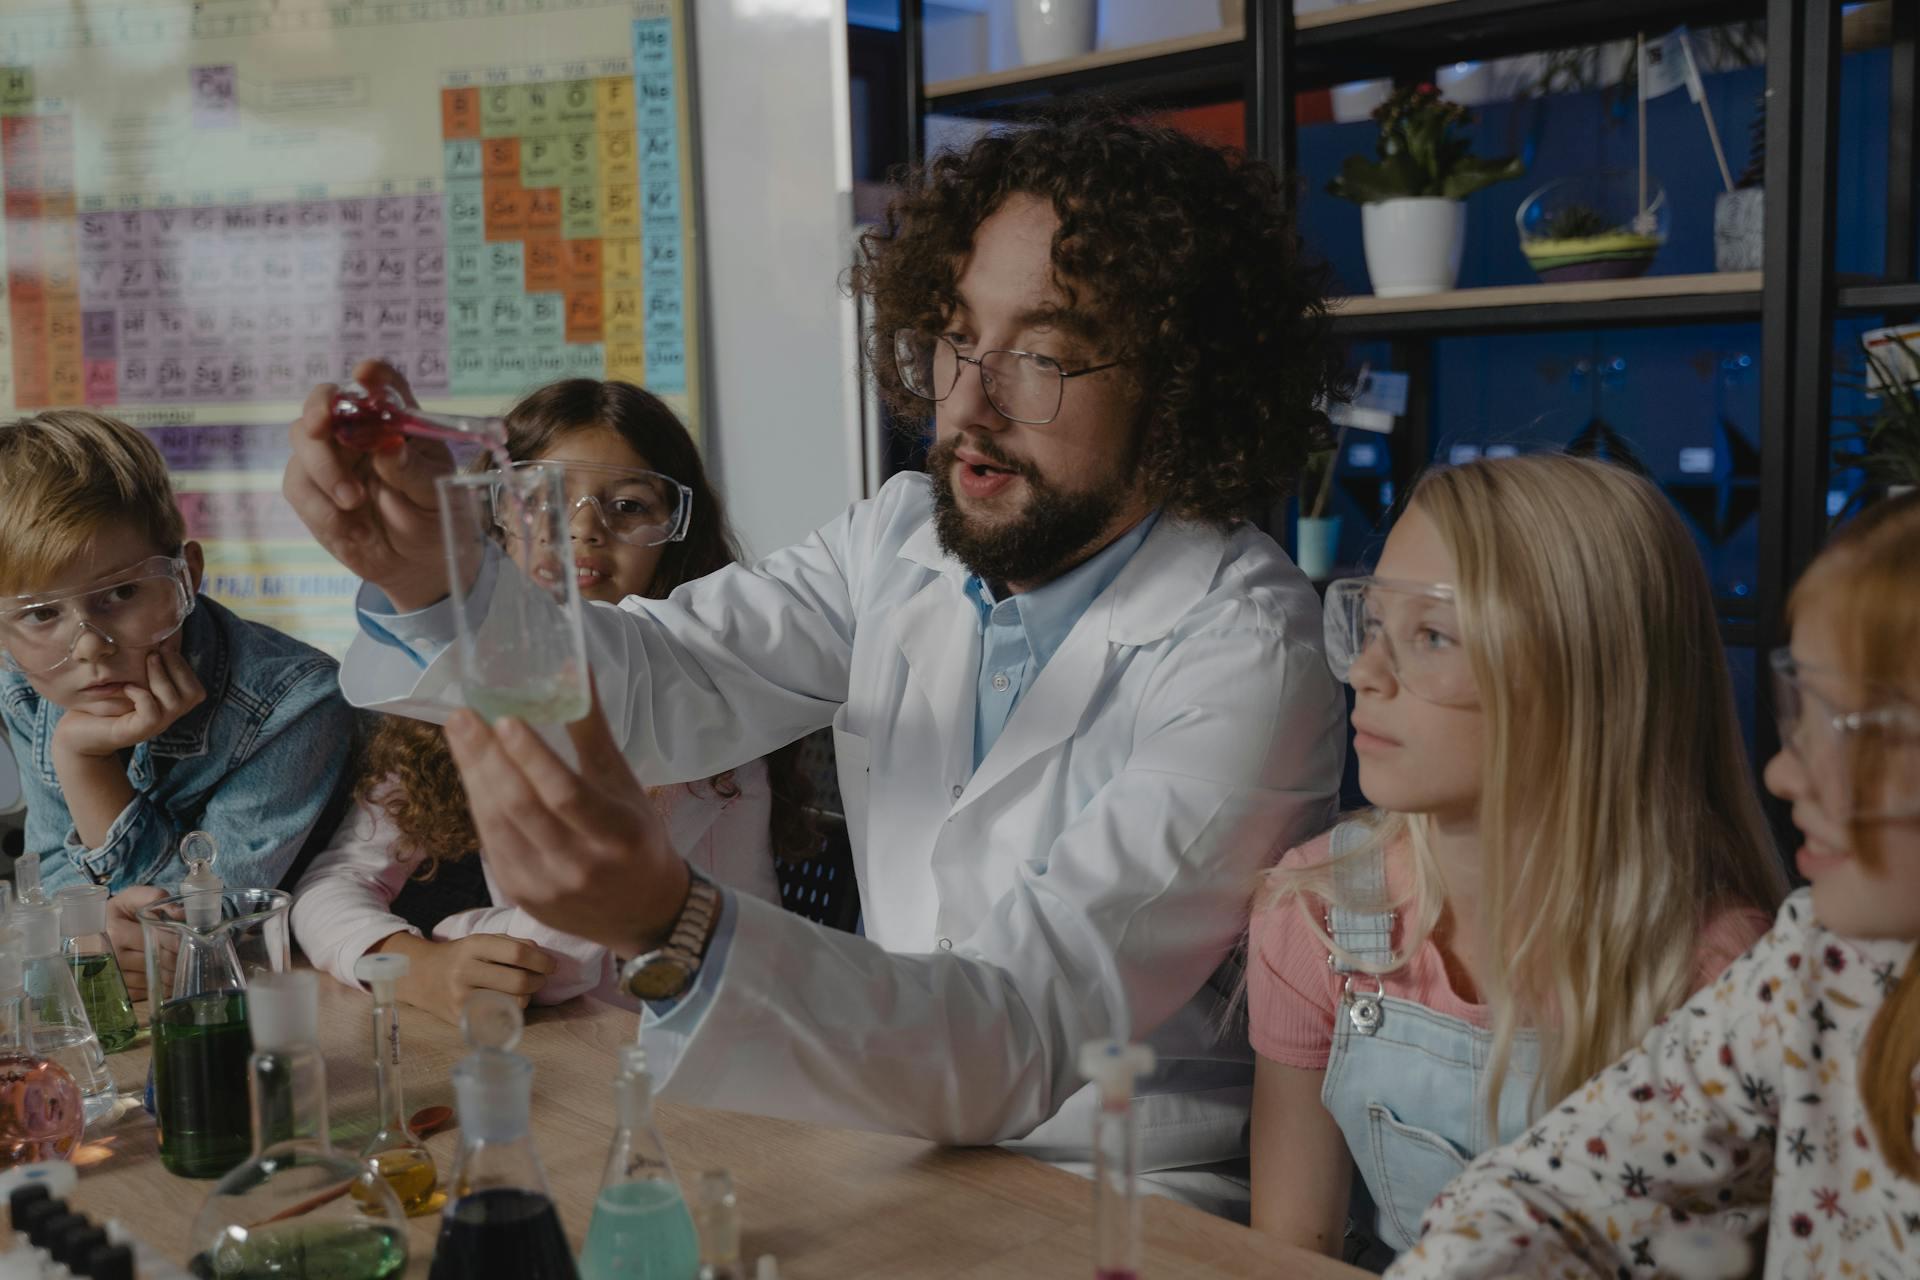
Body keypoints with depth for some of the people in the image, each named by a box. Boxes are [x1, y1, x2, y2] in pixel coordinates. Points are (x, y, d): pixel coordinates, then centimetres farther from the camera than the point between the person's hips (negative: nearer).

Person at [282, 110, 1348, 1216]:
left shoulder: (1246, 666, -21)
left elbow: (1011, 1050, -28)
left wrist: (668, 926, -42)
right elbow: (661, 685, -5)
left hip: (1134, 1208, -5)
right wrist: (429, 570, -23)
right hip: (915, 1147, 6)